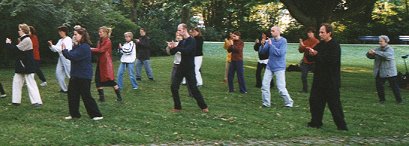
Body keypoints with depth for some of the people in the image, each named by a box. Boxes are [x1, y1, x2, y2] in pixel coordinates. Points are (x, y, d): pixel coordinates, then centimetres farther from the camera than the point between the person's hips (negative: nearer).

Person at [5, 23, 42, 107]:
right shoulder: (24, 39, 12)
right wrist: (10, 44, 5)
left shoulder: (26, 40, -18)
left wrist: (8, 43, -6)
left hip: (27, 66, -10)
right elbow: (19, 49, 13)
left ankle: (37, 101, -4)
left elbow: (17, 49, -18)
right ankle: (16, 101, 20)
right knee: (17, 81, 13)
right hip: (22, 65, 10)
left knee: (30, 83, -7)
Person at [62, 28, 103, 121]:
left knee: (86, 96, -4)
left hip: (84, 76, -10)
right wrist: (64, 50, -2)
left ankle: (96, 115, 4)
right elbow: (71, 55, 14)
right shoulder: (78, 46, 13)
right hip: (76, 75, 10)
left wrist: (64, 50, -12)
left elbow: (73, 57, -24)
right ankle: (74, 114, 21)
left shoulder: (84, 47, -19)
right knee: (72, 94, 11)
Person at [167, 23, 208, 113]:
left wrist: (176, 47, -23)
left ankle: (203, 106, 11)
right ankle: (177, 107, 12)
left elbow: (186, 51, -29)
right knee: (174, 87, 0)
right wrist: (171, 47, -11)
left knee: (193, 88, -4)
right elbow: (173, 52, 11)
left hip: (189, 68, -7)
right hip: (181, 67, 7)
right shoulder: (182, 42, 11)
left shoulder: (192, 41, -12)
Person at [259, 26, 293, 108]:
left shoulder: (283, 41, -10)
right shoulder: (270, 40, 3)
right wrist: (262, 45, -17)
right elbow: (262, 52, 2)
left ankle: (289, 103, 13)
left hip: (279, 67, -5)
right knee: (264, 85, 1)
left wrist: (271, 45, -20)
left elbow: (280, 53, -22)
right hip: (269, 67, 5)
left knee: (281, 88, -5)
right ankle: (266, 103, 12)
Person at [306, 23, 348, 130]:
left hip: (331, 80, -8)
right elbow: (312, 59, 15)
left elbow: (331, 61, -25)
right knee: (315, 101, 10)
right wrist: (311, 54, -8)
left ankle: (341, 125, 5)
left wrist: (316, 54, -22)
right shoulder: (320, 45, 11)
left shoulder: (335, 46, -12)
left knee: (334, 103, -4)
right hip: (319, 79, 8)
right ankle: (316, 122, 22)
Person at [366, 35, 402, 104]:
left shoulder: (390, 49, -9)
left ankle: (399, 100, 12)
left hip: (389, 72, -5)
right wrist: (369, 53, -18)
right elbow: (370, 56, 7)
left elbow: (386, 55, -31)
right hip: (379, 72, 5)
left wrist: (375, 52, -34)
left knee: (394, 86, 1)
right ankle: (382, 99, 20)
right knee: (379, 86, 4)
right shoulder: (378, 49, 8)